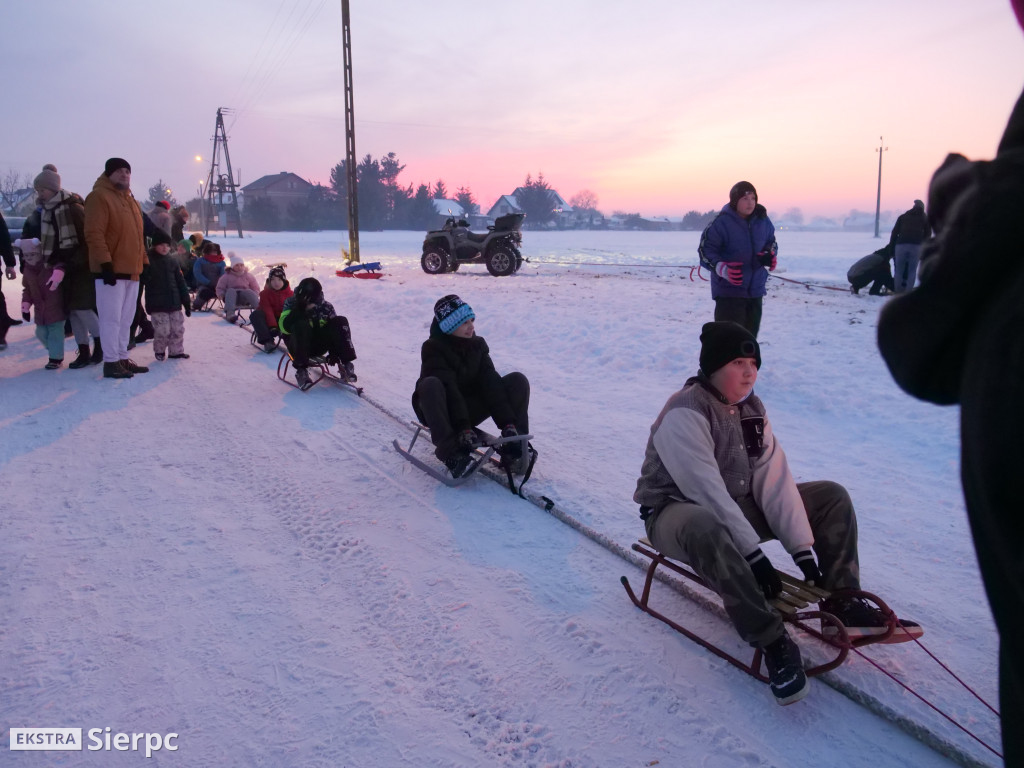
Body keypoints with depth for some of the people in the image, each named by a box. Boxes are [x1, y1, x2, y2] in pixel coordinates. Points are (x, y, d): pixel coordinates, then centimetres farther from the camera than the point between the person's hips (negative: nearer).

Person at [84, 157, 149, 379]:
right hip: (111, 269, -9)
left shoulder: (130, 199, 19)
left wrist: (144, 261, 19)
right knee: (112, 318, -7)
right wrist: (105, 262, -22)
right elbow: (94, 234, -17)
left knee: (126, 318, 13)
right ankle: (111, 362, -2)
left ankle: (123, 358, 21)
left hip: (131, 269, 9)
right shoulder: (99, 196, -9)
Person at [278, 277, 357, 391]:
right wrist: (299, 309, -31)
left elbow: (334, 328, 0)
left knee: (340, 322, -17)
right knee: (301, 325, -34)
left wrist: (334, 353, -12)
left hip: (319, 346, 2)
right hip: (298, 345, -2)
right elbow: (285, 328, -21)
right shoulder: (291, 303, -9)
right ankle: (301, 370, -33)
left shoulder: (326, 306, -5)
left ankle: (345, 364, -19)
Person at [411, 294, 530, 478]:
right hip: (442, 411, -5)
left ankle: (514, 447, -16)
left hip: (470, 409, 5)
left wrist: (507, 422, -20)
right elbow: (448, 388, -27)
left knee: (518, 380, -12)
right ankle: (450, 451, -41)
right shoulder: (433, 348, -14)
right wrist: (462, 427, -38)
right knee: (431, 384, -38)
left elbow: (490, 382, -9)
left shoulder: (477, 344, 1)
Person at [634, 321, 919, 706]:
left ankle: (843, 604, 1)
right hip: (678, 512, -8)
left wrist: (802, 547, -13)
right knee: (704, 526, -44)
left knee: (831, 496, 1)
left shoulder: (751, 407, 2)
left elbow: (773, 477, -6)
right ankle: (771, 640, -33)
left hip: (739, 506, 8)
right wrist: (752, 553, -31)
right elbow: (706, 491, -29)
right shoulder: (684, 414, -22)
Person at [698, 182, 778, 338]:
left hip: (756, 290, 6)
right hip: (729, 291, -6)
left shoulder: (762, 220, 4)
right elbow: (705, 250, -13)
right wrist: (722, 268, -29)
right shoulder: (721, 222, -15)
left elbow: (772, 242, 19)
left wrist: (770, 256, -4)